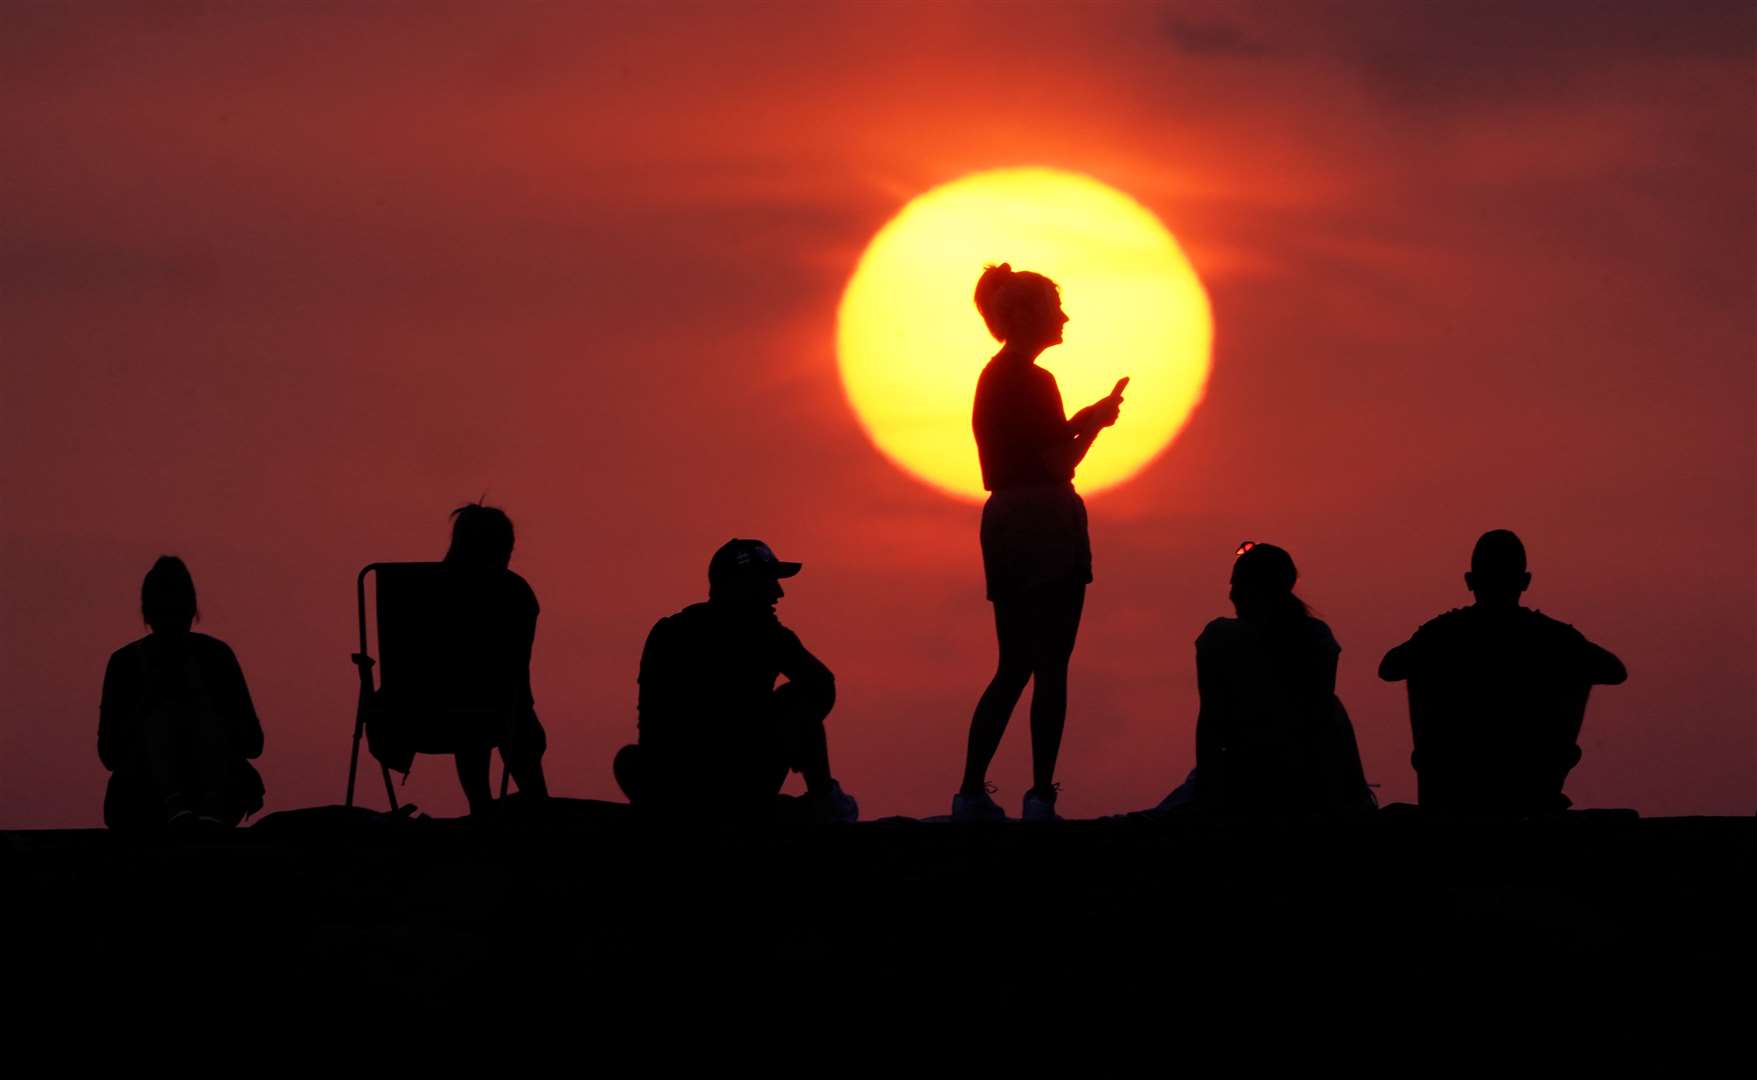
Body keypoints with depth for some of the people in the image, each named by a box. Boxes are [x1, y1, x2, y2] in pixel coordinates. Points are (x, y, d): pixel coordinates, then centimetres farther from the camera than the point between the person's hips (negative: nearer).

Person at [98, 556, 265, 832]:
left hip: (214, 790, 1)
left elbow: (252, 743, 2)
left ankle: (211, 813, -57)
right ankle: (176, 810, -57)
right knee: (159, 717, -29)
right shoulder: (126, 663, 4)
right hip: (149, 797, -1)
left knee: (205, 715, -29)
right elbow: (110, 753, -2)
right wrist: (147, 702, -16)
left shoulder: (215, 656, 6)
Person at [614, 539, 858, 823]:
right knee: (806, 693, 20)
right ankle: (823, 801, 21)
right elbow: (823, 682, 15)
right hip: (744, 794, -3)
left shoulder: (665, 632, 13)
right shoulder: (763, 631, 2)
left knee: (628, 759, 40)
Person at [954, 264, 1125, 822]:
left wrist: (1082, 421, 19)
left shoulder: (994, 377, 16)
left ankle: (972, 792, 5)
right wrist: (1094, 423, 1)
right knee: (1051, 666, -7)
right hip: (1046, 524, -9)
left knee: (1013, 667, 12)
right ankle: (1040, 797, -10)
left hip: (1004, 521, 9)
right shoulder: (1033, 381, -12)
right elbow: (1059, 463, -15)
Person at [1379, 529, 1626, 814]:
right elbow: (1617, 672, 8)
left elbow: (1387, 669, 10)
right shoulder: (1552, 637, -7)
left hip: (1449, 797, 0)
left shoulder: (1442, 634, -7)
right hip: (1533, 797, 0)